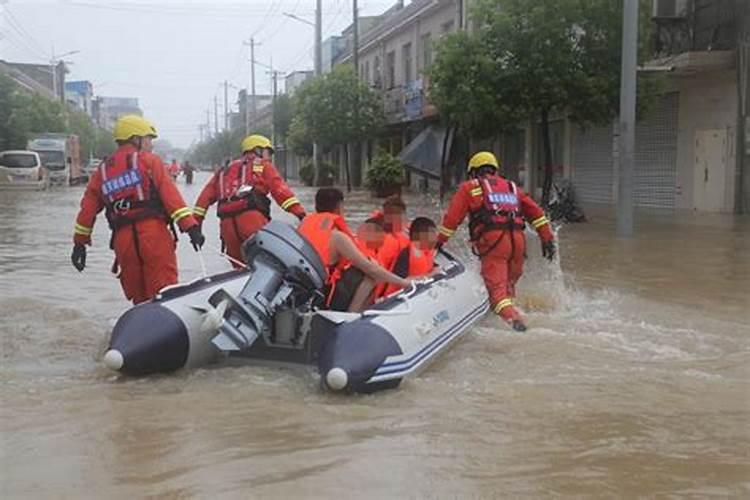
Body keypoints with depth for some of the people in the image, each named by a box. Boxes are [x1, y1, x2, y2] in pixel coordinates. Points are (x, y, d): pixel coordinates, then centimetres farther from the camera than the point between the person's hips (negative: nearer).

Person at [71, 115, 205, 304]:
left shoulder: (102, 171, 21)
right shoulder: (149, 161, 6)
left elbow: (88, 209, 19)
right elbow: (170, 195, -6)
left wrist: (80, 243, 25)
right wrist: (190, 226, -12)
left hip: (123, 240, 5)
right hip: (154, 232, -5)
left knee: (139, 298, 13)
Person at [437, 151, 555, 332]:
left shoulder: (470, 187, 19)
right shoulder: (512, 187, 29)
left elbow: (452, 217, 12)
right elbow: (536, 213, 21)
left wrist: (439, 242, 19)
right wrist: (547, 239, 19)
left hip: (492, 240, -4)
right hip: (518, 240, 4)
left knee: (496, 286, -13)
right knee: (509, 283, 21)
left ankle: (513, 318, -33)